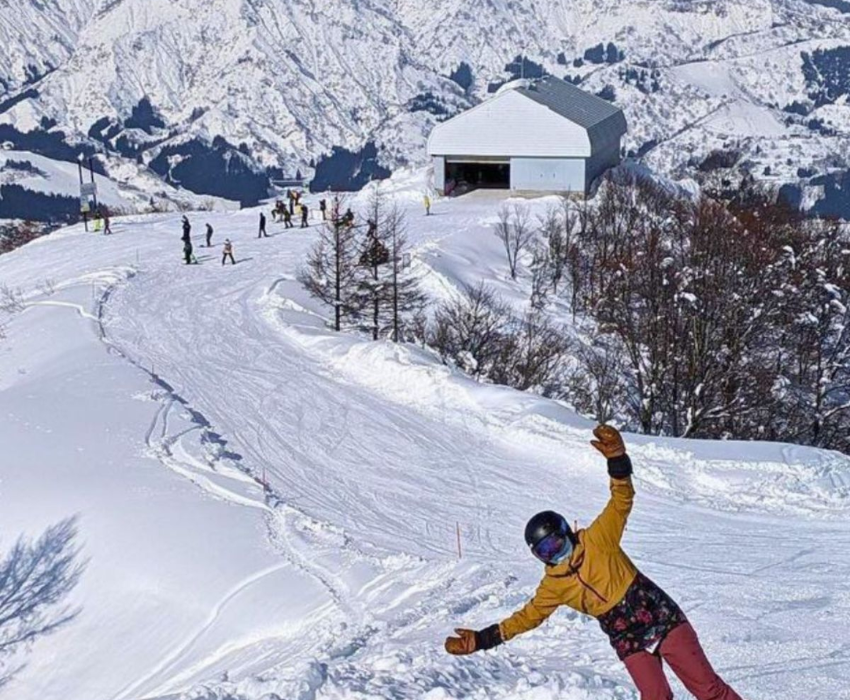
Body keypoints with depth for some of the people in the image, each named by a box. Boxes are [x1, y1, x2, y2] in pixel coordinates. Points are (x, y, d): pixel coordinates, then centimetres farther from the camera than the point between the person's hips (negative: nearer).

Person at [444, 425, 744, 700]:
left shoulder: (596, 540, -8)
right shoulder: (553, 586, 2)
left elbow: (622, 501, -17)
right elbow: (528, 615, 9)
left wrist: (617, 458, -36)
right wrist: (481, 639, 2)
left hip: (663, 618, -2)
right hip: (629, 642, 2)